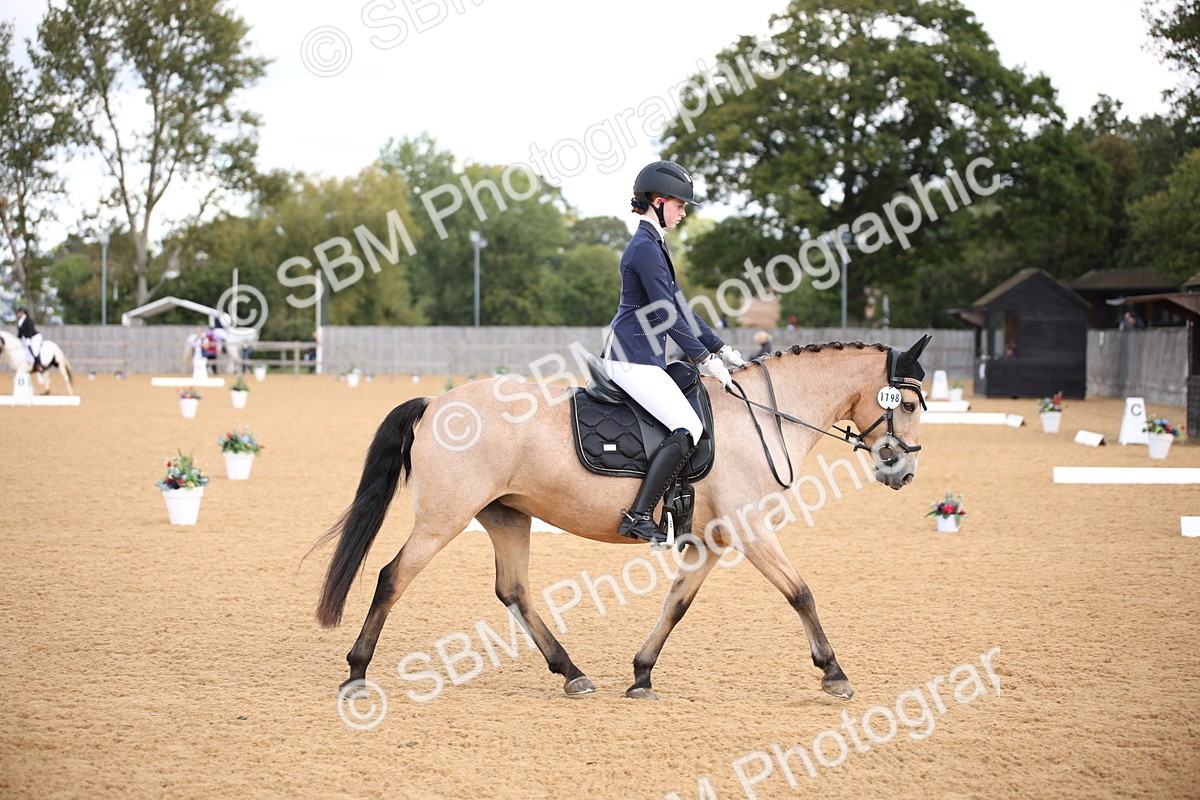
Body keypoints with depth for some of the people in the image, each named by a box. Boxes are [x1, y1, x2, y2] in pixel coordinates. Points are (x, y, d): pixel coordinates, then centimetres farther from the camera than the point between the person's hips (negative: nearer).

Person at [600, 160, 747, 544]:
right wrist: (704, 358, -12)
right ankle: (638, 517, -23)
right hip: (632, 360, -11)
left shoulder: (653, 245, 19)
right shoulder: (646, 248, -14)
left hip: (644, 360, 11)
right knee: (688, 428, -20)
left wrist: (720, 348, 17)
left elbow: (678, 306, 21)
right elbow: (667, 314, -17)